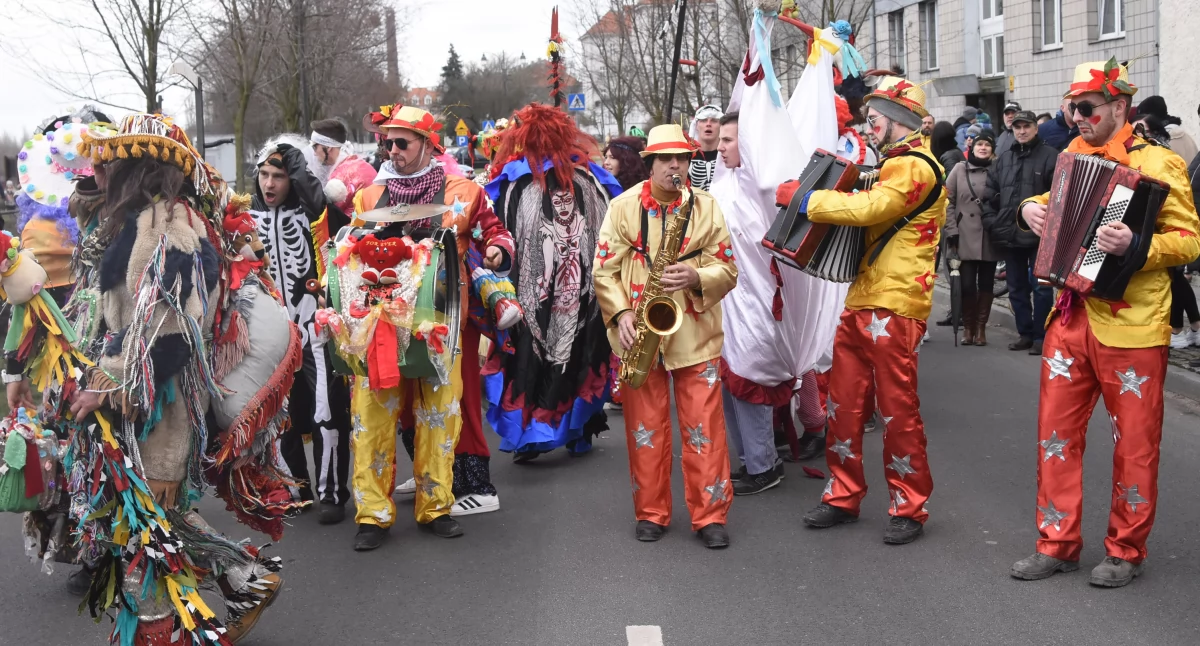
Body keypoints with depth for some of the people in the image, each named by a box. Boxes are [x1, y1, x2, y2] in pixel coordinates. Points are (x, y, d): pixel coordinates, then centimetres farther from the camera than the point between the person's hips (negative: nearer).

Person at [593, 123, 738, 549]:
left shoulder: (706, 207, 5)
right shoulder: (623, 207, 2)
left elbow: (727, 270, 3)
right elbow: (603, 270, 0)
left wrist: (695, 278, -17)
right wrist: (621, 313, -14)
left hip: (695, 333, 0)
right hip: (639, 332, 0)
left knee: (705, 428, -2)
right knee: (645, 427, 7)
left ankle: (711, 515, 6)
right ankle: (651, 513, 18)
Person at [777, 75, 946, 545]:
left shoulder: (914, 166, -11)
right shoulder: (895, 164, 23)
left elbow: (868, 208, -23)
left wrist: (803, 198, -15)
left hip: (893, 306, -10)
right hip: (861, 299, 10)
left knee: (897, 409, -4)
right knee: (843, 401, 10)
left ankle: (909, 508, 6)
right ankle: (843, 496, 20)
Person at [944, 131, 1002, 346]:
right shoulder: (959, 170, 5)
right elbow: (948, 201, 3)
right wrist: (951, 230, -3)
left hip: (990, 237, 1)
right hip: (965, 237, 0)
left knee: (986, 283, 5)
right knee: (967, 284, -3)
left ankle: (981, 327, 14)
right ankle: (968, 326, 12)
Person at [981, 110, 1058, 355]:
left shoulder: (1049, 156, -4)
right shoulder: (1002, 161, 15)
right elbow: (990, 195, 16)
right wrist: (991, 222, 4)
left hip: (1039, 235, -6)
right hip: (1010, 234, 6)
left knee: (1041, 288, -1)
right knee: (1016, 287, 12)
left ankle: (1040, 336, 5)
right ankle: (1024, 333, 22)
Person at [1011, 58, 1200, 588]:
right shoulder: (1074, 159, 11)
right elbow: (1055, 207, 29)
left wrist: (1137, 245, -28)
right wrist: (1030, 209, 7)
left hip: (1130, 326, -6)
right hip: (1072, 318, 6)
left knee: (1134, 444, 5)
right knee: (1056, 432, 9)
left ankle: (1126, 550, 19)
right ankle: (1058, 543, 20)